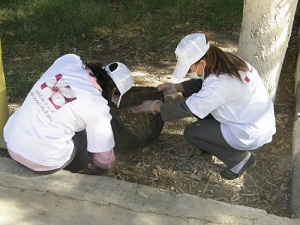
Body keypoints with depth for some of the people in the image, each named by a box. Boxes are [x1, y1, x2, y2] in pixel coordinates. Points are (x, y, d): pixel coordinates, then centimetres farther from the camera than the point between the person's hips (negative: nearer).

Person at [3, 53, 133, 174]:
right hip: (43, 163, -5)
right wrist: (103, 168, 22)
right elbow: (104, 157, -1)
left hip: (12, 145, 6)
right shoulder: (98, 108, -13)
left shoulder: (69, 60, -3)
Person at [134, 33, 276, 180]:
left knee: (191, 133, -5)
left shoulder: (220, 82, -32)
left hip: (252, 135, -9)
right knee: (195, 99, 6)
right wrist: (175, 88, -2)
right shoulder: (226, 60, -7)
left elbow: (186, 109, -23)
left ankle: (240, 158, 4)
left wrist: (154, 106, -11)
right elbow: (201, 82, 10)